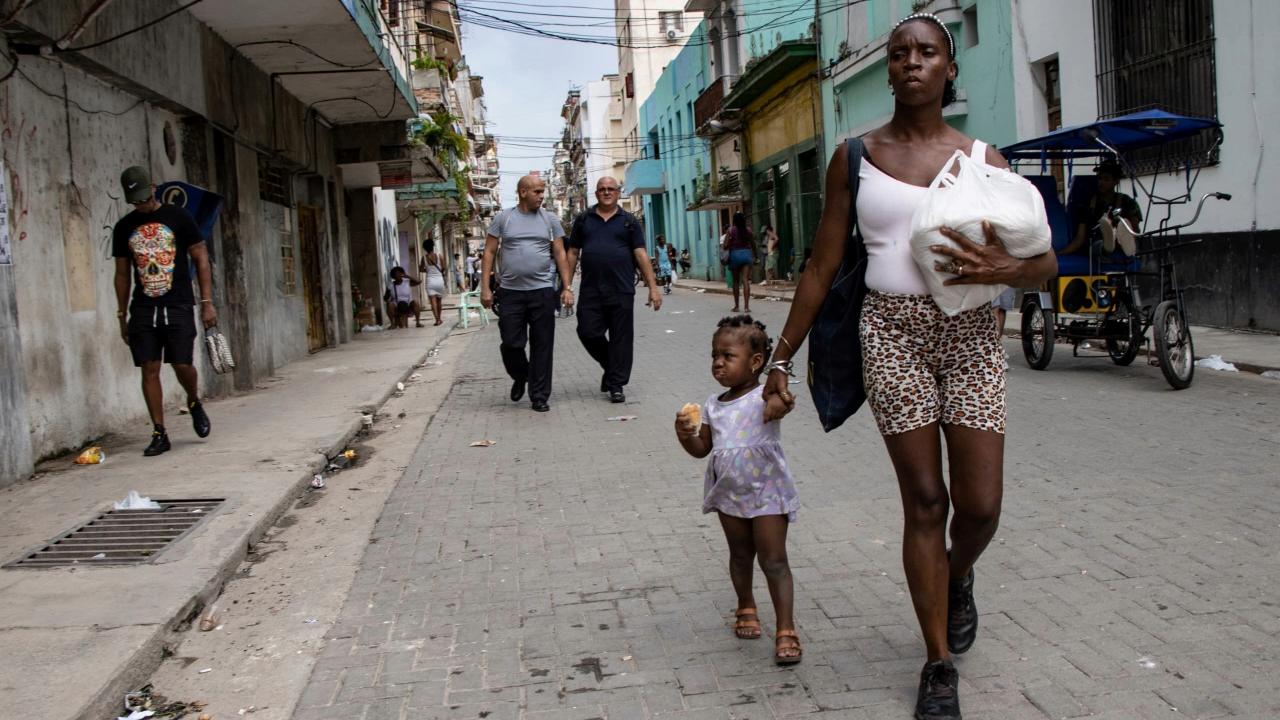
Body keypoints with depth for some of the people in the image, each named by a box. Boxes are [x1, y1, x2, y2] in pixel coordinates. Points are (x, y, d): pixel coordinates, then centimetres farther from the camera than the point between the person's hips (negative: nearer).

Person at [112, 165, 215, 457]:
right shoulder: (124, 228, 9)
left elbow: (201, 259, 2)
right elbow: (122, 274, 15)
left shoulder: (178, 217, 1)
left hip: (178, 306, -3)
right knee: (149, 369, -1)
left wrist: (207, 302, -5)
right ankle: (159, 433, 5)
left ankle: (194, 403, 25)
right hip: (143, 309, 3)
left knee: (183, 365, -8)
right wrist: (122, 316, 13)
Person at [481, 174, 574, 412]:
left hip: (542, 291, 1)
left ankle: (539, 397, 10)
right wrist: (485, 287, -3)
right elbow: (489, 253, 4)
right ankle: (520, 377, 32)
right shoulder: (503, 218, 3)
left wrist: (567, 287, -2)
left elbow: (560, 255, 6)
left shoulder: (550, 220, 6)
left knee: (542, 346, 1)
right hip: (510, 292, 0)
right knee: (511, 343, 1)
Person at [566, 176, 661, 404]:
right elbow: (573, 253, 13)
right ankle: (610, 366, 23)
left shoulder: (629, 221, 8)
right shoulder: (583, 220, 12)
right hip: (590, 290, 1)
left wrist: (653, 287, -4)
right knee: (588, 332, -4)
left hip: (621, 291, -1)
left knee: (621, 338, 0)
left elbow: (641, 254, 3)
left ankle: (616, 384, 9)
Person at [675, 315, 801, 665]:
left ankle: (785, 629, 1)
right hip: (729, 494, 6)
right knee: (740, 556, 19)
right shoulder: (714, 405, 5)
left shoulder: (764, 398, -14)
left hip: (766, 492, -5)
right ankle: (746, 607, 40)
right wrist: (685, 434, -10)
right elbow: (701, 449, 10)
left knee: (773, 560, -5)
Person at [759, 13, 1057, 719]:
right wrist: (781, 359, 7)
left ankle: (958, 580, 36)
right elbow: (821, 269, 8)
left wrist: (1003, 269, -18)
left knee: (980, 504, -2)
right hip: (893, 332, -1)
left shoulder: (981, 158, 7)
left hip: (970, 334, 1)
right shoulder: (855, 157, 6)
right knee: (924, 501, 0)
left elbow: (1045, 262, 5)